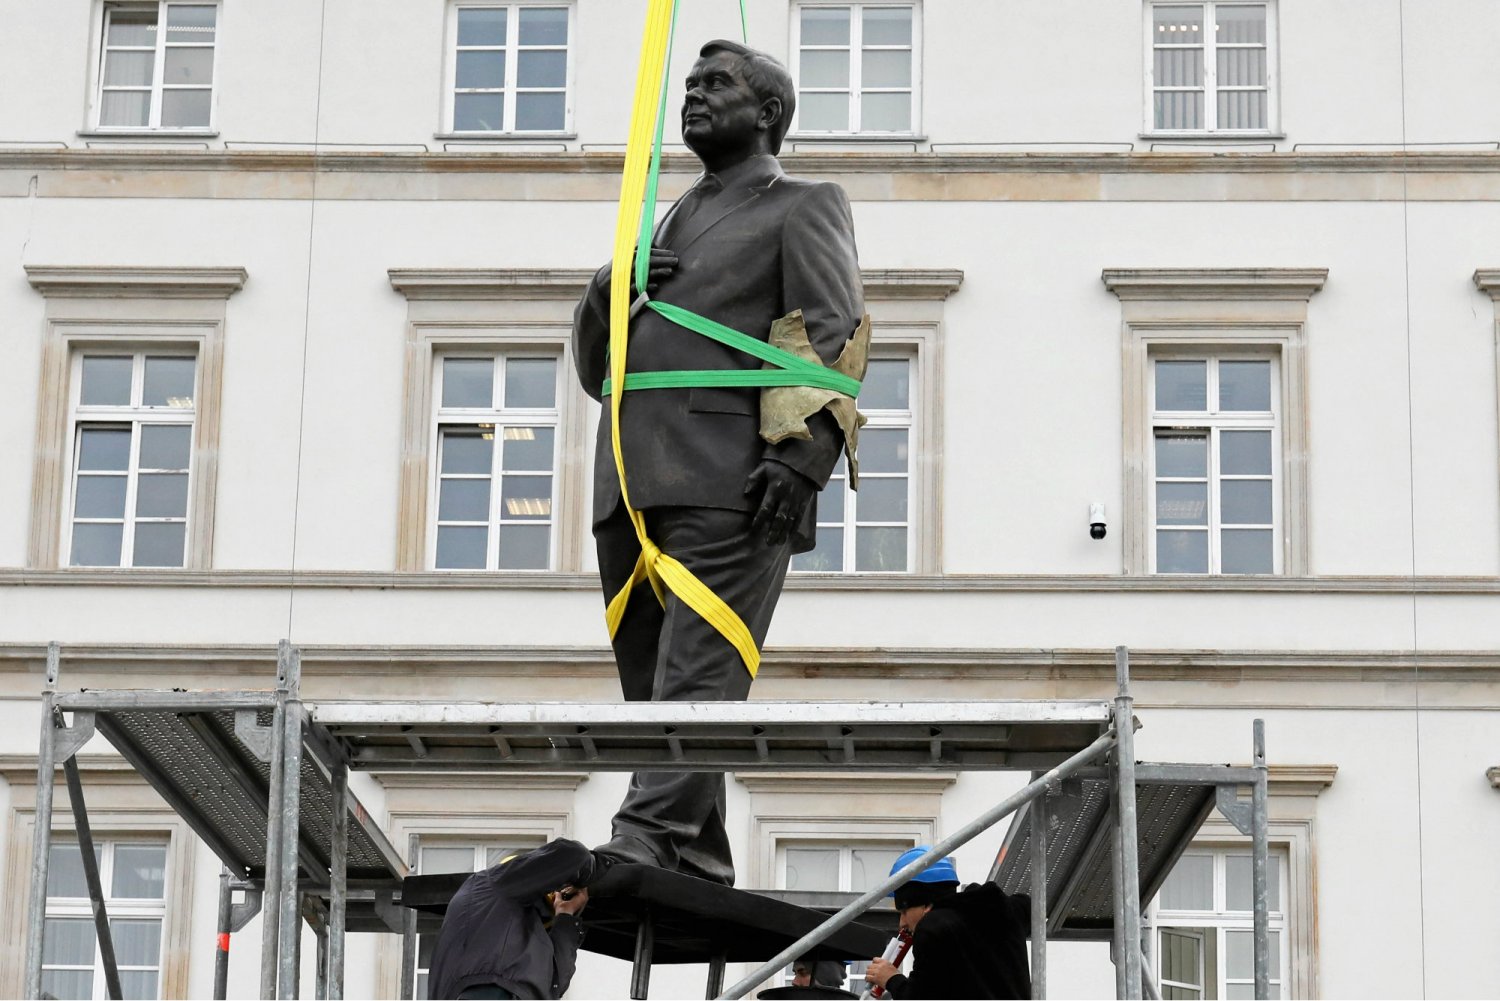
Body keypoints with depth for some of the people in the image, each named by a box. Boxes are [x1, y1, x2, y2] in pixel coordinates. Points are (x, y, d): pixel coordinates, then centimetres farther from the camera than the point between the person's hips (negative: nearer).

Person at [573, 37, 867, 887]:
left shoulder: (804, 208, 9)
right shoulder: (673, 221, 29)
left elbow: (837, 340, -4)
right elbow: (597, 370, 29)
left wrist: (801, 460, -18)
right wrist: (604, 301, 6)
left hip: (728, 489, -7)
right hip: (634, 491, 7)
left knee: (698, 674, -16)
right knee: (651, 686, 3)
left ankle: (644, 843, -27)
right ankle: (698, 871, 6)